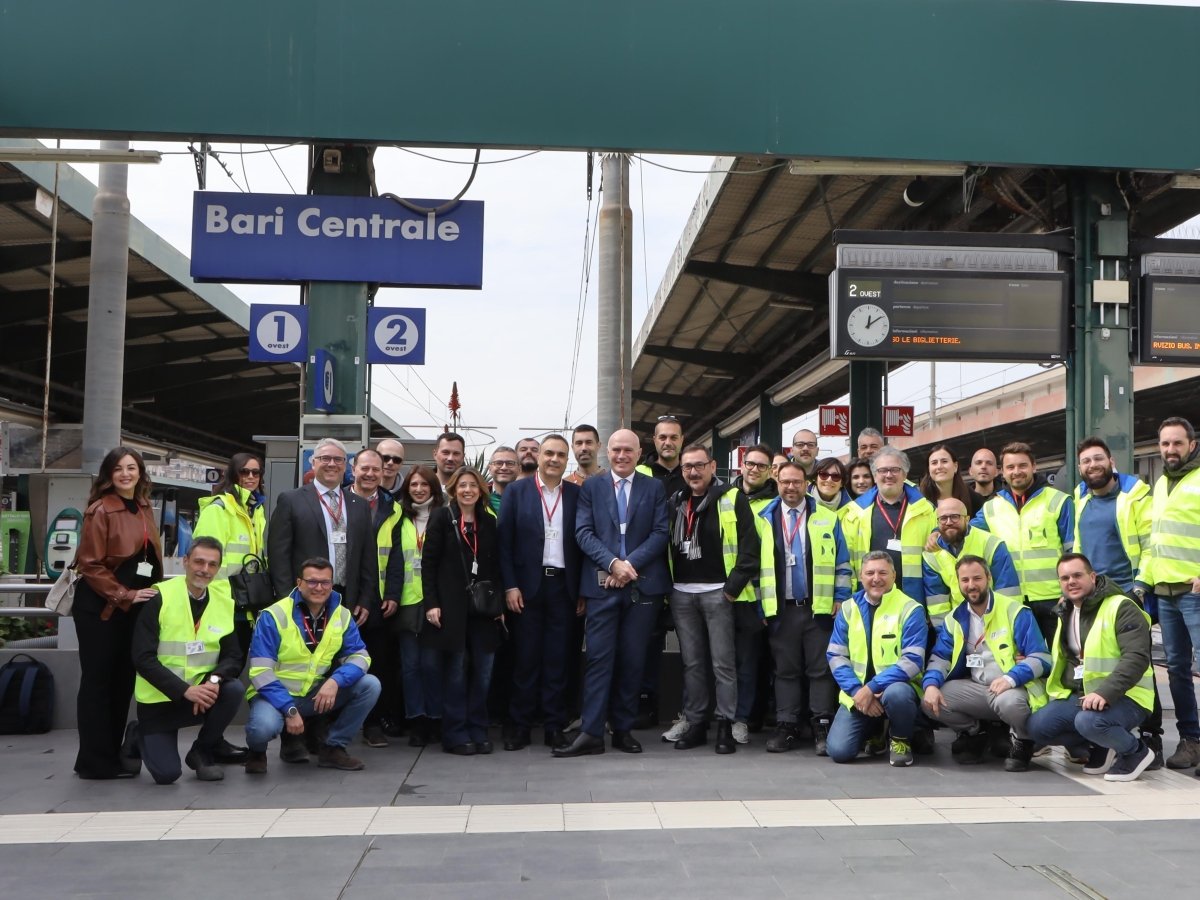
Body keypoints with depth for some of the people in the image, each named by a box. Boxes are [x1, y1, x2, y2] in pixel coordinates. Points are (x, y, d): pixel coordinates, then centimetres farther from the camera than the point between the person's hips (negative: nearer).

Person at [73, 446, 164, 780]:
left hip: (134, 607, 7)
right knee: (98, 681, 0)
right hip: (100, 606, -7)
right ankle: (97, 761, 7)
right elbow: (90, 565, -15)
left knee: (123, 680, 12)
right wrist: (124, 595, -17)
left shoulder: (144, 510, 11)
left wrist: (154, 594, 9)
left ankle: (113, 753, 23)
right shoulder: (100, 510, -11)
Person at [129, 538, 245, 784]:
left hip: (203, 693, 3)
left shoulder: (225, 602, -1)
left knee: (234, 689, -27)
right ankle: (143, 737, 21)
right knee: (167, 773, -15)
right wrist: (185, 690, -27)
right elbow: (143, 658, -17)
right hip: (159, 698, -3)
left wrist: (214, 680, -26)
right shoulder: (159, 598, -12)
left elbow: (233, 656, -3)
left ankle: (203, 752, -2)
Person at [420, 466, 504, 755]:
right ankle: (455, 734, 9)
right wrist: (431, 604, -11)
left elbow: (495, 566, 13)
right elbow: (428, 563, -4)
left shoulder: (489, 522, 11)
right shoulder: (442, 517, 0)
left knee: (483, 671, 4)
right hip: (451, 605, -4)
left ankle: (478, 731, 15)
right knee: (455, 671, 1)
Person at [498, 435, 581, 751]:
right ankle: (520, 726, 13)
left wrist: (583, 591, 2)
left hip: (563, 586, 1)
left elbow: (582, 543, 5)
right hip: (527, 586, -1)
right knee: (526, 658, 4)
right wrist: (510, 586, -8)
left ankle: (555, 727, 13)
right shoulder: (517, 491, 1)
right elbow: (504, 541, -1)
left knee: (558, 659, 5)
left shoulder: (576, 494, 5)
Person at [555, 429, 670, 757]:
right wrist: (613, 563, -14)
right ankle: (591, 733, -3)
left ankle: (623, 729, 15)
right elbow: (583, 532, 0)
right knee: (599, 658, -4)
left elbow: (660, 533, 0)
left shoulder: (655, 488, 9)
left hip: (643, 584, 1)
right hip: (602, 584, 0)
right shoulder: (590, 487, 9)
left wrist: (630, 563, -12)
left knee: (633, 660, 6)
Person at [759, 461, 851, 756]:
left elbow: (842, 563, 4)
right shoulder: (765, 520, 7)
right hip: (781, 609, 2)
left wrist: (841, 598, -3)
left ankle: (823, 727, 7)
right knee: (785, 670, 7)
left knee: (821, 669, 1)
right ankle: (786, 727, 12)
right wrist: (760, 604, 3)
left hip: (819, 608, -1)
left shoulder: (827, 518, 3)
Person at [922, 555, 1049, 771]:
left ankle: (1023, 741, -3)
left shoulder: (1015, 611, -8)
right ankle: (975, 733, 12)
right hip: (977, 689, 5)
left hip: (1014, 688, -5)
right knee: (930, 700, -16)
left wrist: (1011, 678, -30)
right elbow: (940, 657, 7)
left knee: (1009, 701, -39)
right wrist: (931, 684, -15)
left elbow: (1041, 657, -13)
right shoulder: (955, 618, 8)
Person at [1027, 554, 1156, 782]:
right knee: (1038, 726, -14)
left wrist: (1105, 692, -34)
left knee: (1089, 721, -36)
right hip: (1078, 696, 7)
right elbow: (1060, 659, 29)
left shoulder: (1121, 608, -11)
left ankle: (1136, 752, -4)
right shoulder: (1064, 613, 15)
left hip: (1123, 697, -7)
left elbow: (1137, 658, -23)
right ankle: (1100, 749, 8)